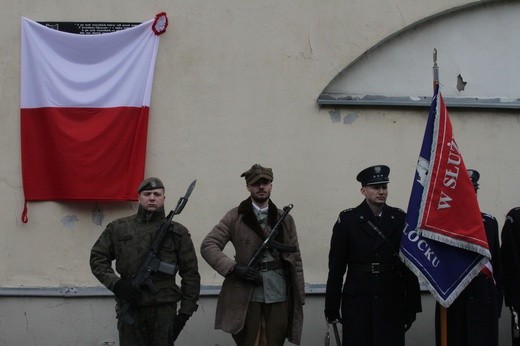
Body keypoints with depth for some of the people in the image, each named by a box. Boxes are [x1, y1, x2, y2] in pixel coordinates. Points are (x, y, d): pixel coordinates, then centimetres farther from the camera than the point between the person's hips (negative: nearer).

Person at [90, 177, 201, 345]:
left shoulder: (177, 232, 5)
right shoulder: (118, 228, 8)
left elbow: (190, 274, 5)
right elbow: (97, 258, 11)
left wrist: (185, 312, 0)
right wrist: (115, 283, -5)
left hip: (164, 309, -1)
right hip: (129, 306, 1)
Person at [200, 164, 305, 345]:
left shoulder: (285, 219, 12)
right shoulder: (235, 217, 4)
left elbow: (295, 260, 12)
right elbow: (208, 246, -2)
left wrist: (299, 299, 7)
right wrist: (234, 268, -14)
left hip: (279, 297, 2)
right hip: (247, 296, -2)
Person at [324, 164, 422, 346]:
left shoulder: (399, 218, 6)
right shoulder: (347, 219, 1)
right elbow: (336, 267, 0)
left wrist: (412, 306, 3)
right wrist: (331, 308, -1)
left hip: (392, 302, 1)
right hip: (357, 302, -1)